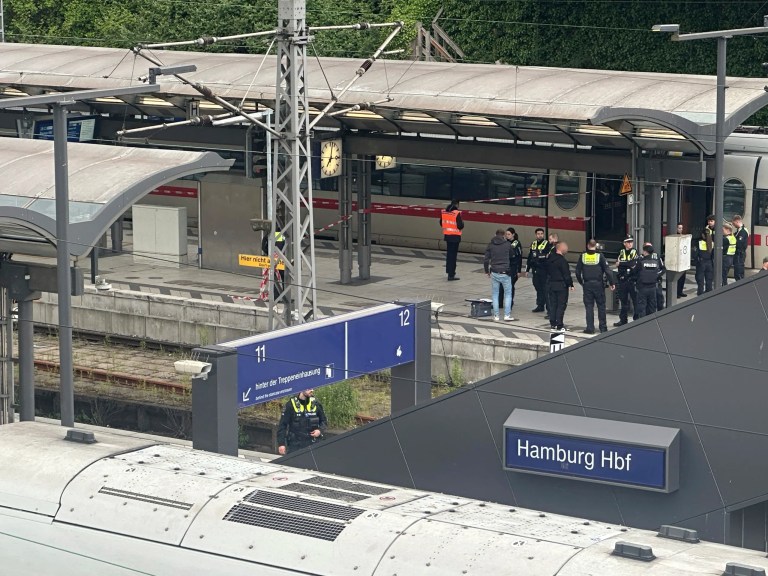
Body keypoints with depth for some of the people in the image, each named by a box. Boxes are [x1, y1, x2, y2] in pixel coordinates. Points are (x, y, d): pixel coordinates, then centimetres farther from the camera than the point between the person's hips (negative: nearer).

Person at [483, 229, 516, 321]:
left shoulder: (490, 245, 1)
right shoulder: (508, 244, -3)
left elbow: (486, 260, 1)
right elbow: (511, 257, 9)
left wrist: (487, 271, 13)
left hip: (494, 273, 2)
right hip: (505, 273, -2)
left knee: (495, 294, 10)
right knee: (508, 293, 8)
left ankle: (496, 315, 7)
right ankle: (507, 315, 1)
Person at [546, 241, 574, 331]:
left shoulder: (549, 259, 6)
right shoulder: (562, 261, -18)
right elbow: (566, 275, -16)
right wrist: (570, 284, -7)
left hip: (551, 284, 7)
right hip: (561, 285, -7)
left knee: (553, 304, 12)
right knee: (561, 305, -1)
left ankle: (553, 324, 14)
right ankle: (559, 325, -3)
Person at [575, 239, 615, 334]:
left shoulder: (583, 257, -1)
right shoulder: (600, 256, -7)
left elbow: (578, 271, 3)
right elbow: (607, 270, -8)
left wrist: (581, 282, 16)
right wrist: (611, 283, 0)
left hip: (587, 284, 1)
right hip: (598, 284, -1)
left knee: (589, 306, 5)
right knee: (601, 306, 8)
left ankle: (590, 328, 2)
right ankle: (603, 327, 9)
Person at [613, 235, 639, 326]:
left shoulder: (635, 252, 0)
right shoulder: (621, 252, 11)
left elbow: (633, 263, -15)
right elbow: (618, 263, -1)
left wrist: (621, 263, -8)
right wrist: (628, 264, -13)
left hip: (632, 280, -4)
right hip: (622, 280, 4)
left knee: (635, 300, -3)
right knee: (623, 301, 10)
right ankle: (623, 320, 19)